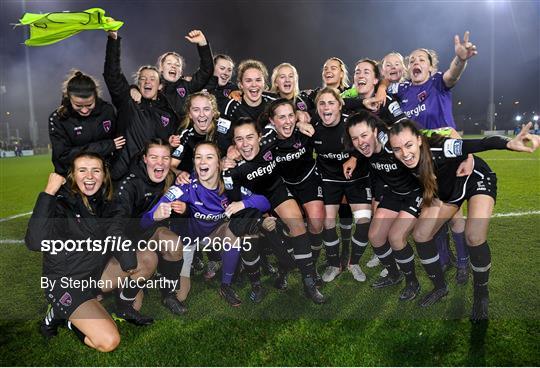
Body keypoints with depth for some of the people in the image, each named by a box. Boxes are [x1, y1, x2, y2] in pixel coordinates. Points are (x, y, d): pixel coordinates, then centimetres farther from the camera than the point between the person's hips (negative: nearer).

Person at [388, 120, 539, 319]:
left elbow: (480, 144, -53)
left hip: (476, 179, -5)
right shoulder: (404, 162, -23)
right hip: (446, 188, 6)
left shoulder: (439, 150, -39)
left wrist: (509, 143, -71)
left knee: (474, 237, -25)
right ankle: (440, 287, 19)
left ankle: (481, 295, 2)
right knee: (420, 235, -4)